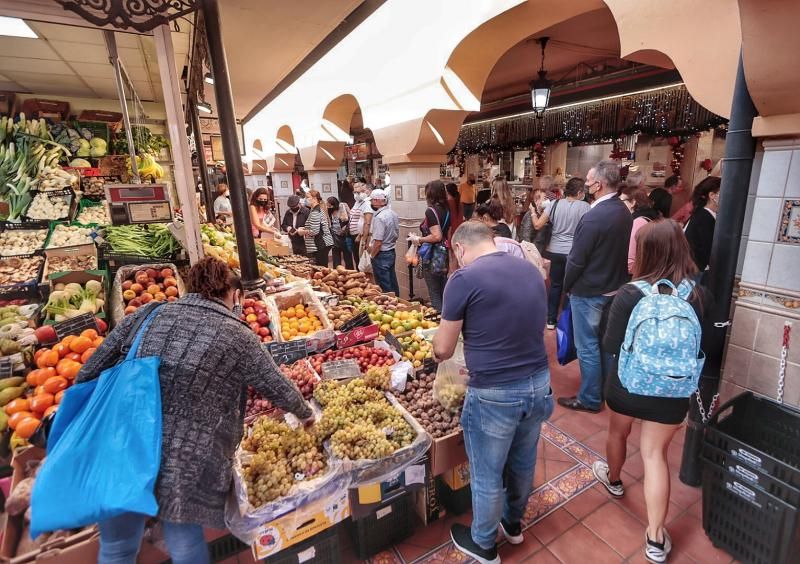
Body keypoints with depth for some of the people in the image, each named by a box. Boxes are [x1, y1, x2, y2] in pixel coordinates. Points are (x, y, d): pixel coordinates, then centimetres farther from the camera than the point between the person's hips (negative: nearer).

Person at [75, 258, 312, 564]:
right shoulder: (239, 337, -2)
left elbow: (88, 375, 11)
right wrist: (306, 414, 25)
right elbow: (280, 389, 7)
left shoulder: (148, 314, 7)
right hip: (185, 466, -3)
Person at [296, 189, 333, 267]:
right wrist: (304, 228, 12)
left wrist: (302, 232, -6)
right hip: (324, 243, 10)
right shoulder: (319, 210, 16)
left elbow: (314, 231, -21)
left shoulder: (315, 212, -15)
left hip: (321, 245, -10)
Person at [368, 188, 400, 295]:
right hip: (392, 253, 9)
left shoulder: (379, 217, -20)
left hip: (381, 255, -9)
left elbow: (378, 242, -22)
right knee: (393, 284, 17)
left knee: (384, 287, 1)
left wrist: (372, 255, -9)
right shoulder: (393, 213, 6)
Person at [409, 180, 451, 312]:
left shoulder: (431, 211, -16)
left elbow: (436, 236, -24)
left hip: (432, 256, -8)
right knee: (443, 291, 16)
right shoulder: (446, 210, 7)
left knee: (434, 293, 1)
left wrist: (418, 239, -12)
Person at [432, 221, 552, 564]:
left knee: (487, 475, 17)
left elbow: (443, 349, -10)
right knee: (523, 462, 28)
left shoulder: (464, 278, -16)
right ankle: (512, 523, 53)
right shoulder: (531, 270, 4)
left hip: (494, 394, -6)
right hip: (539, 383, 7)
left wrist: (437, 354, 14)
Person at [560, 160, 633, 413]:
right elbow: (621, 251, 9)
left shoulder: (593, 217, -25)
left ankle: (589, 399, 18)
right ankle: (607, 388, 38)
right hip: (614, 287, 9)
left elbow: (576, 259, -20)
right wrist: (614, 278, 17)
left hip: (589, 291, -9)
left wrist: (567, 286, -5)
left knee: (587, 347, 4)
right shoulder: (624, 211, 3)